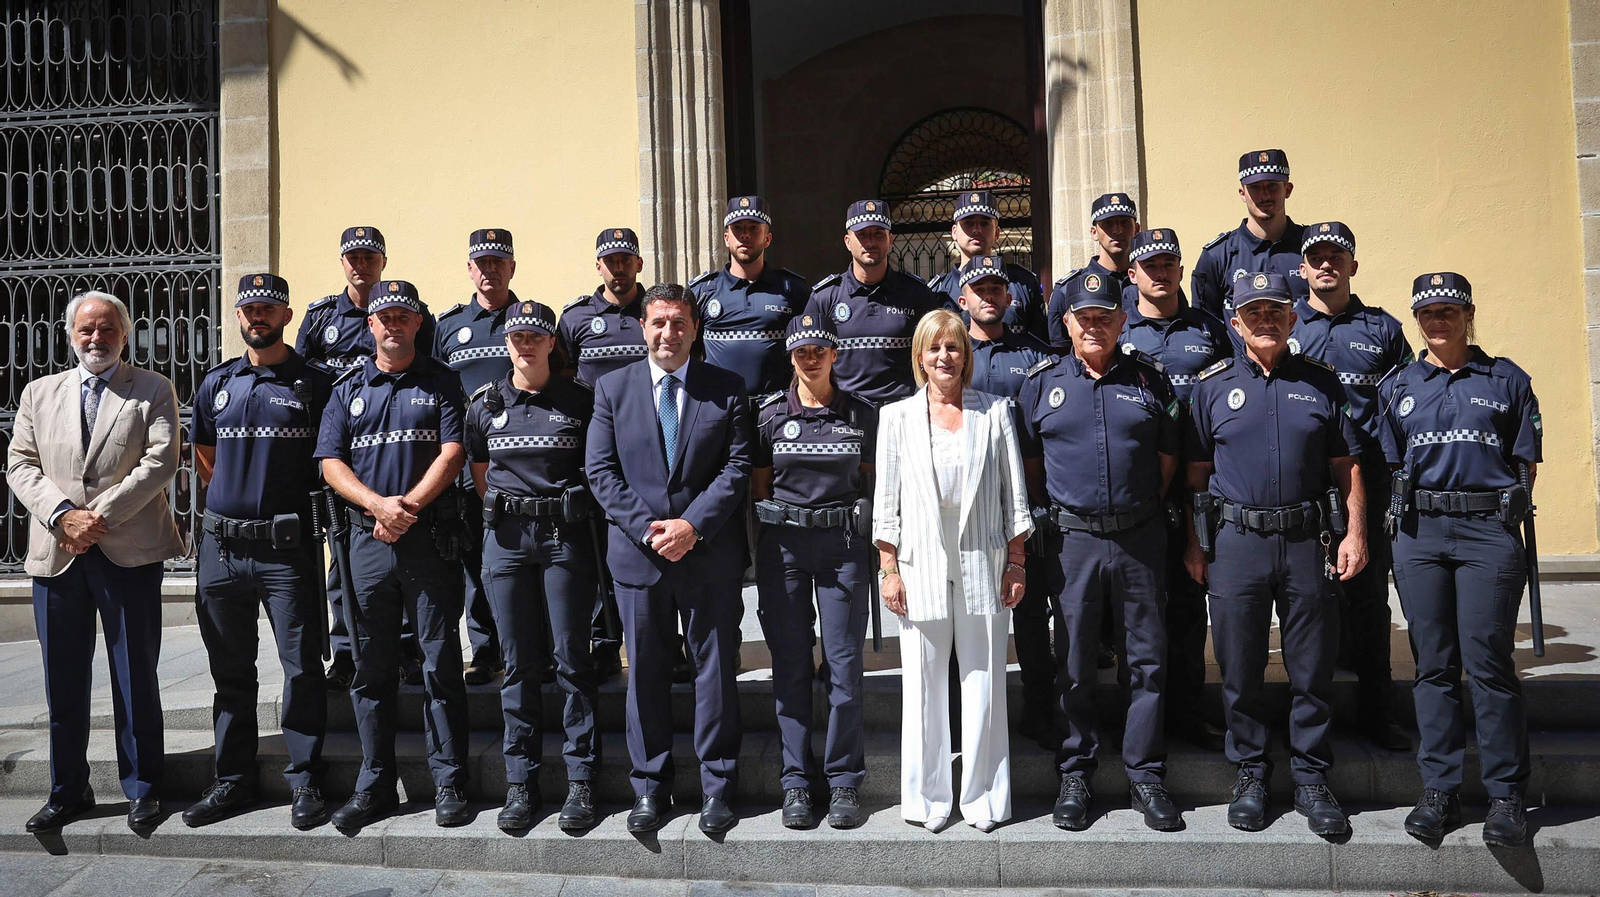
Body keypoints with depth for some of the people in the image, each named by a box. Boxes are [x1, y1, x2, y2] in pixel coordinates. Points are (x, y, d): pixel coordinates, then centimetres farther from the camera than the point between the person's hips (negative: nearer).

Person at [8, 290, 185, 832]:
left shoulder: (154, 390, 4)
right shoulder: (39, 392, 15)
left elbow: (160, 462, -7)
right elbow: (20, 464, 7)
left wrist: (100, 515, -14)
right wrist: (63, 514, -10)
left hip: (129, 553, -3)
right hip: (56, 556, 3)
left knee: (136, 677, 4)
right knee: (63, 680, 10)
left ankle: (142, 787, 16)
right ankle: (68, 791, 23)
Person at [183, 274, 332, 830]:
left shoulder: (313, 383, 1)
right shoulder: (218, 383, 13)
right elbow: (203, 457, 23)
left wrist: (290, 495, -2)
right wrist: (236, 496, 13)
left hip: (286, 548, -4)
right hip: (221, 547, 4)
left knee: (302, 667, -1)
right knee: (231, 670, 12)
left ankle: (304, 781, 10)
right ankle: (233, 780, 24)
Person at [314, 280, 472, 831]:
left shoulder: (441, 383, 7)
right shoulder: (348, 390, 14)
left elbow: (452, 453, -3)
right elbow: (331, 462, 6)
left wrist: (409, 506, -13)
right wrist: (379, 504, -11)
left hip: (431, 538, -3)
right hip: (368, 539, 3)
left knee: (441, 664, 0)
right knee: (372, 667, 8)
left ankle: (449, 784, 8)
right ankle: (374, 785, 18)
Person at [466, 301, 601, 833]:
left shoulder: (580, 401, 3)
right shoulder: (485, 403, 10)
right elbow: (479, 474, 18)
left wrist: (568, 509, 4)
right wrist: (506, 514, 12)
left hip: (567, 534, -2)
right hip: (506, 536, 2)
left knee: (571, 657, -1)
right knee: (519, 662, 6)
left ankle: (581, 780, 8)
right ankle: (520, 782, 15)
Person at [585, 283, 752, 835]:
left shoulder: (727, 390, 3)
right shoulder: (612, 388, 6)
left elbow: (738, 468, -4)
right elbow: (600, 471, 1)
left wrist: (692, 525, -15)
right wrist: (647, 528, -11)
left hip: (710, 555, -1)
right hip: (638, 555, 1)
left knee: (716, 670, 6)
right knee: (645, 672, 9)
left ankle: (717, 786, 20)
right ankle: (650, 786, 22)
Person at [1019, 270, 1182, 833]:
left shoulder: (1148, 378, 7)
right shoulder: (1042, 382, 5)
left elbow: (1168, 454, 12)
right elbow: (1029, 460, 10)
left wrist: (1145, 505, 6)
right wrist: (1054, 511, 4)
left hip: (1141, 538, 1)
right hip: (1073, 539, 0)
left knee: (1147, 660, 6)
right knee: (1075, 664, 7)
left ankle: (1146, 776, 19)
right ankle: (1075, 776, 19)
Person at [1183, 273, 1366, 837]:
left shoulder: (1321, 382, 8)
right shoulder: (1212, 386, 6)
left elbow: (1347, 465, 9)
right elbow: (1196, 471, 6)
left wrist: (1356, 531, -1)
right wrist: (1195, 544, 1)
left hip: (1307, 540, 1)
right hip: (1235, 542, 0)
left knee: (1312, 669, 6)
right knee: (1240, 670, 6)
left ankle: (1312, 780, 21)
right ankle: (1250, 775, 21)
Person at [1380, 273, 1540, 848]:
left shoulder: (1506, 380, 8)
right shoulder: (1398, 387, 13)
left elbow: (1526, 462, 7)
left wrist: (1503, 521, 0)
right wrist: (1412, 519, 7)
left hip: (1490, 532, -2)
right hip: (1419, 535, 2)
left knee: (1488, 664, -4)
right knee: (1433, 665, 5)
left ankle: (1507, 796, 8)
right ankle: (1439, 790, 13)